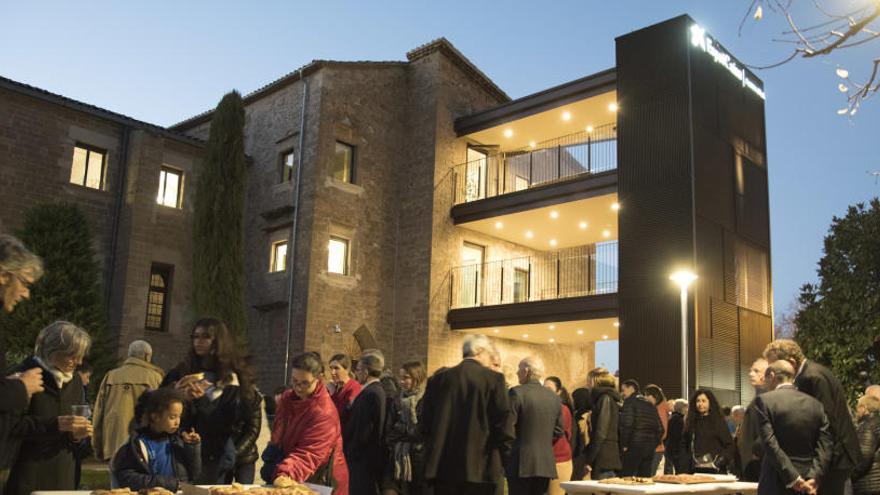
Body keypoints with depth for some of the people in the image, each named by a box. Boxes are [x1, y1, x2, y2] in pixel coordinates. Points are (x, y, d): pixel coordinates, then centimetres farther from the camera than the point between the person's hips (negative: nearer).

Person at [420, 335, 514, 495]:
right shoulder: (493, 379, -6)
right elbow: (504, 424, -9)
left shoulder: (438, 379, 5)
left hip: (442, 467, 3)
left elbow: (424, 425, 6)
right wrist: (499, 453, 8)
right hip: (480, 468, -3)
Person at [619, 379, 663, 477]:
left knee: (626, 477, -6)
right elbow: (660, 429, 18)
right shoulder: (650, 404, 19)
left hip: (634, 446, -7)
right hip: (650, 448, 7)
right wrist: (653, 444, 19)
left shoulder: (630, 402, -4)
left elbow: (627, 425, -16)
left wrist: (624, 445, -10)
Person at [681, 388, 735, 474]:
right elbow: (684, 445, 15)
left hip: (714, 470, -3)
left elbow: (730, 446, 1)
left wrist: (720, 461, -11)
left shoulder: (718, 422, 3)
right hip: (695, 470, 3)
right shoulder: (691, 422, 12)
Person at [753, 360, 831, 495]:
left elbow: (770, 445, -15)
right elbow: (825, 446, 1)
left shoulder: (764, 400, -7)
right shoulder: (815, 404, 8)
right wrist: (813, 478, -6)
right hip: (807, 484, 5)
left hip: (776, 484, -5)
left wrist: (793, 479, -13)